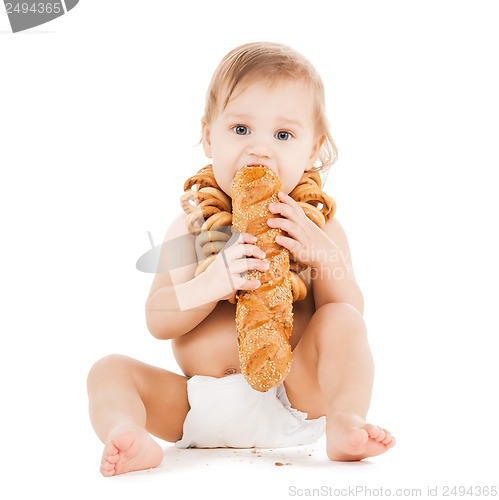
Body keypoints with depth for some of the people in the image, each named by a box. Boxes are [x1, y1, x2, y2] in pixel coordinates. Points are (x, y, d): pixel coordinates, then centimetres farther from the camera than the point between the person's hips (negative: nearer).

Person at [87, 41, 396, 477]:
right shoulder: (194, 224, 3)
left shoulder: (318, 227, 2)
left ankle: (344, 422, -33)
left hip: (293, 398, -1)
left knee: (341, 321, -22)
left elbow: (351, 312, -2)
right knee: (109, 370, -12)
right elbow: (158, 320, -4)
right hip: (200, 410, 2)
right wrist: (212, 283, -24)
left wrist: (324, 257, -19)